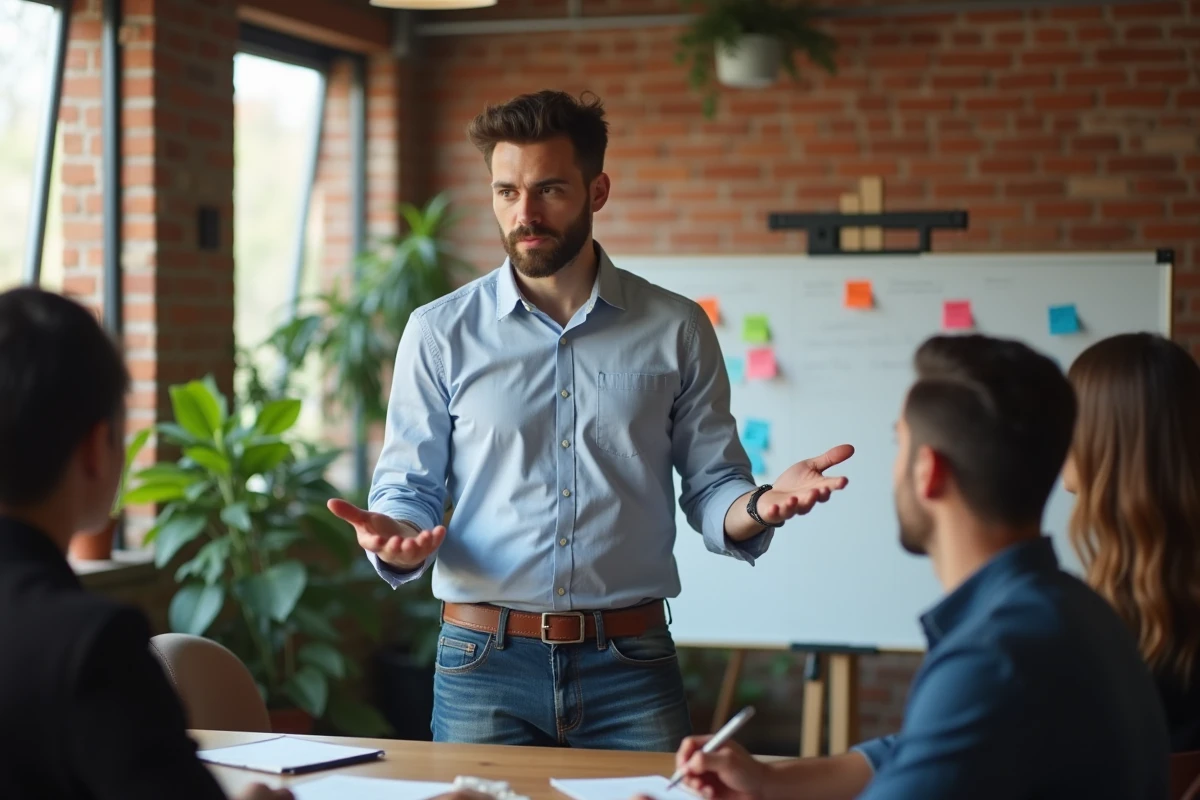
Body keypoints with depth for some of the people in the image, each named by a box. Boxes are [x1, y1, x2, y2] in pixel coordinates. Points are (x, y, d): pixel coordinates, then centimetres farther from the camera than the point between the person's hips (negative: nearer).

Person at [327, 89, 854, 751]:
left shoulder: (676, 330, 4)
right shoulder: (440, 332, 3)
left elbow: (711, 488, 6)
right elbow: (408, 486, 4)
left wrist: (760, 505, -17)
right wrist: (394, 539, -20)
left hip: (631, 669, 0)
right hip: (484, 664, 0)